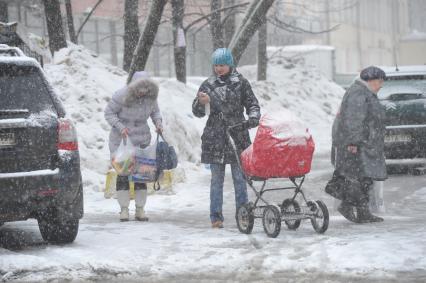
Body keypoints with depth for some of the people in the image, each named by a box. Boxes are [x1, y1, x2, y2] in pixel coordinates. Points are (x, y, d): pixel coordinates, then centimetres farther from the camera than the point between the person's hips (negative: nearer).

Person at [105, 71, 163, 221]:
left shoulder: (151, 97, -4)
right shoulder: (121, 96, -17)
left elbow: (155, 111, 13)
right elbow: (109, 113, -10)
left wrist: (158, 123, -6)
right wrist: (120, 127, -22)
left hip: (142, 140, 3)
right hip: (121, 140, -3)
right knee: (123, 173, -3)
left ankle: (140, 209, 7)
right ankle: (124, 209, 4)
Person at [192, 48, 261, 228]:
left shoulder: (241, 83, 5)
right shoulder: (208, 85, 8)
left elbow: (252, 104, 9)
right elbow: (198, 112, 9)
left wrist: (253, 118, -12)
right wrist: (201, 102, -13)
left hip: (237, 135, -1)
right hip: (215, 137, 1)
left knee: (239, 177, -1)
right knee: (217, 178, 3)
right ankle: (216, 217, 6)